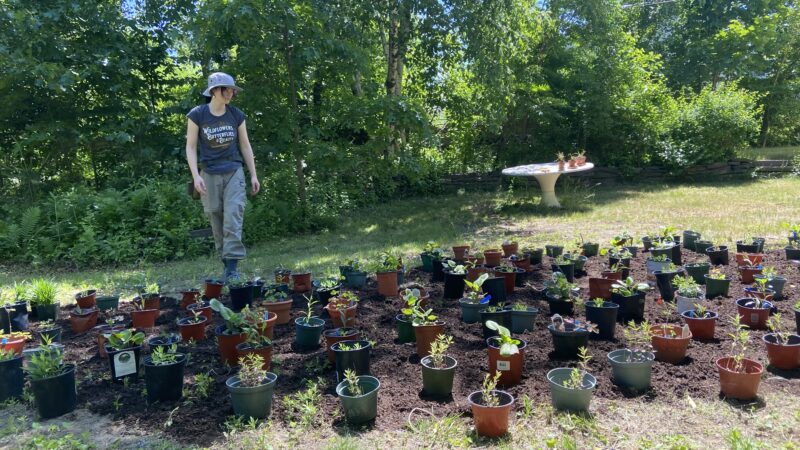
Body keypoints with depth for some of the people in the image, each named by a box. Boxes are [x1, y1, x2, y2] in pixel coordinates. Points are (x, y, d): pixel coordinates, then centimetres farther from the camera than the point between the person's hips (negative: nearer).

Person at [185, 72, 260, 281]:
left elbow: (245, 146, 12)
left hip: (234, 172, 1)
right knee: (216, 220, 3)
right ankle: (226, 263, 14)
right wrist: (196, 176, -11)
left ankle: (232, 266, -15)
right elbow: (191, 147, 0)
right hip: (209, 174, -1)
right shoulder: (197, 115, -1)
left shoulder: (237, 115, 5)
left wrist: (253, 175, 9)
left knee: (233, 215, -13)